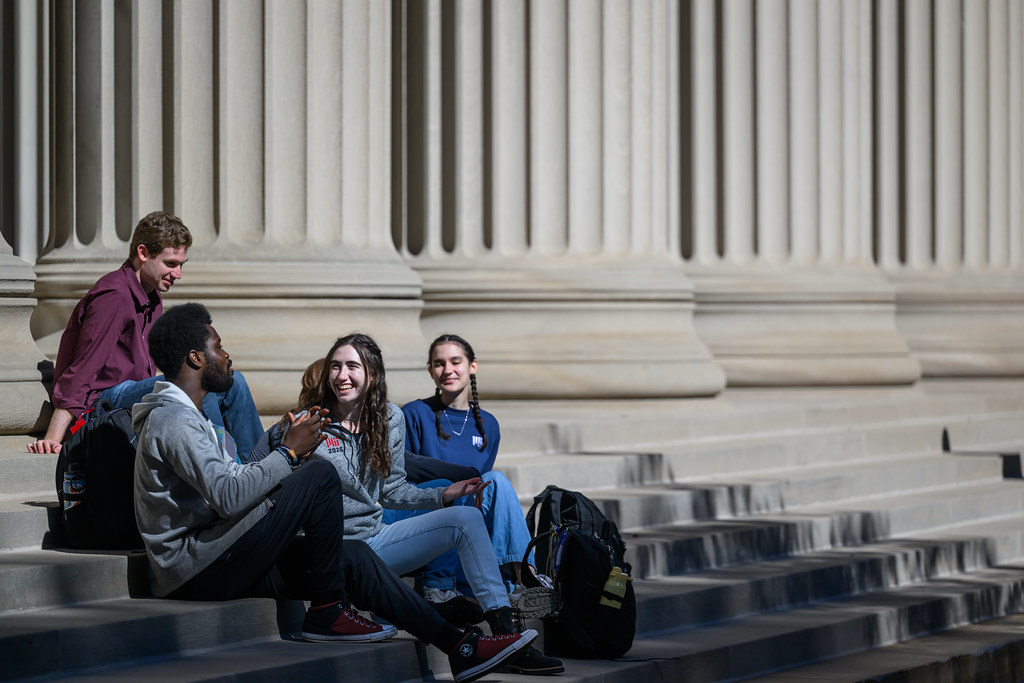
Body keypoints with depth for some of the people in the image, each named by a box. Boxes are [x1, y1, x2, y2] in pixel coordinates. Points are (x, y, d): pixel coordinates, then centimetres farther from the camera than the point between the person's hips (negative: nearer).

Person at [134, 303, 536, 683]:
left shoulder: (186, 416, 22)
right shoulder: (174, 420, -14)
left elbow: (239, 484, 18)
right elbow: (229, 497, -25)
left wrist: (286, 445, 6)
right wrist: (289, 453, -14)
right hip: (197, 573, -11)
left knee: (353, 557, 6)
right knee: (319, 475, -17)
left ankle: (458, 645, 8)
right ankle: (327, 613, -9)